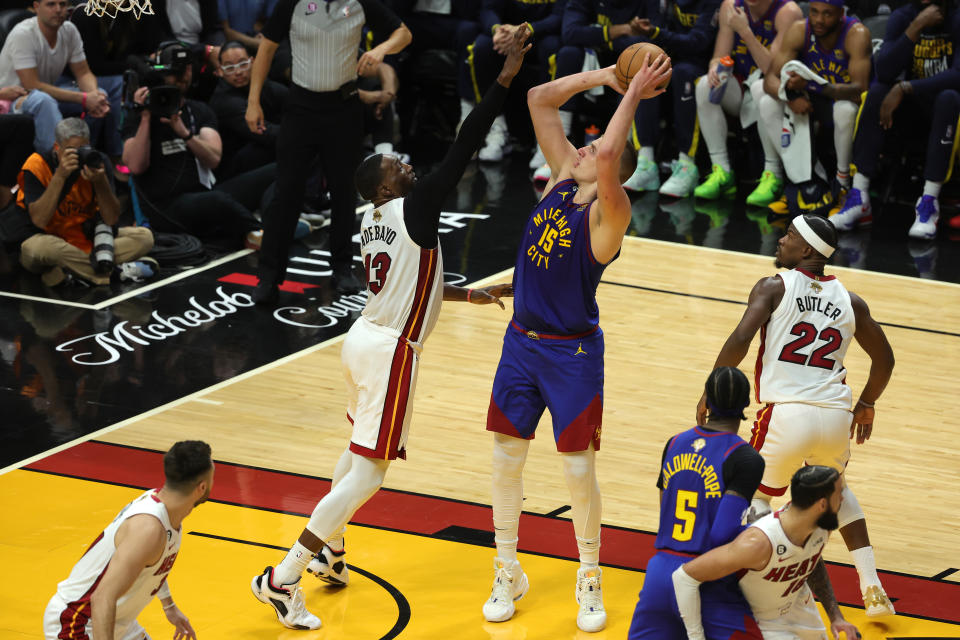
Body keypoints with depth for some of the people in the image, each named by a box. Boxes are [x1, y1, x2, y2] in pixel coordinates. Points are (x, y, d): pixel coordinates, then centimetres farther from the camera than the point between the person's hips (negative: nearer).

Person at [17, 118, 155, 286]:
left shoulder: (96, 161, -4)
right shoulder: (37, 166, -13)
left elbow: (112, 219, -9)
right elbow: (39, 221, -25)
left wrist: (100, 181, -26)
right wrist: (60, 176, -29)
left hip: (87, 240, 4)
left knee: (144, 236, -15)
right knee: (34, 247, -40)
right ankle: (115, 271, -30)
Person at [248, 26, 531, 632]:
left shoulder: (374, 222, 9)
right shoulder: (415, 205, -16)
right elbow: (465, 147, -19)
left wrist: (471, 294, 29)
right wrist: (506, 77, -17)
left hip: (365, 339, 9)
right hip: (392, 352, -9)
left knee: (360, 451, 28)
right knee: (369, 472, -6)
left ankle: (329, 550, 41)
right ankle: (282, 579, -9)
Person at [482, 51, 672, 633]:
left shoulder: (609, 210, -17)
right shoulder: (563, 177, 2)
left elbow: (609, 159, -38)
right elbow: (540, 100, 5)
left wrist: (634, 95, -28)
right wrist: (604, 77, -1)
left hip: (573, 351, -6)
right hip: (522, 340, 6)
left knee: (579, 468, 1)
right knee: (506, 456, 10)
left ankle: (590, 581, 19)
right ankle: (508, 574, 23)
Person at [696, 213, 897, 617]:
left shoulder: (773, 288, 2)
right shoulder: (849, 301, 14)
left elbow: (740, 339, -12)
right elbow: (884, 359, 21)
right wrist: (866, 406, 36)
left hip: (787, 413, -4)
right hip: (836, 416, 5)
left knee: (756, 494, 20)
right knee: (834, 490, 31)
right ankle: (872, 588, 21)